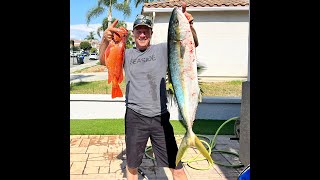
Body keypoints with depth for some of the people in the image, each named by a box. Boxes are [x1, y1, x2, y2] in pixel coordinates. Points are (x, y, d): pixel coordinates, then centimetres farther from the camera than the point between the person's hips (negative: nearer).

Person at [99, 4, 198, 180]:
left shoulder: (162, 49, 3)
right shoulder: (127, 54, 7)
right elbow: (104, 61, -7)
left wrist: (189, 25, -25)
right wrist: (105, 40, -27)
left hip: (160, 117, -1)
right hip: (134, 117, 1)